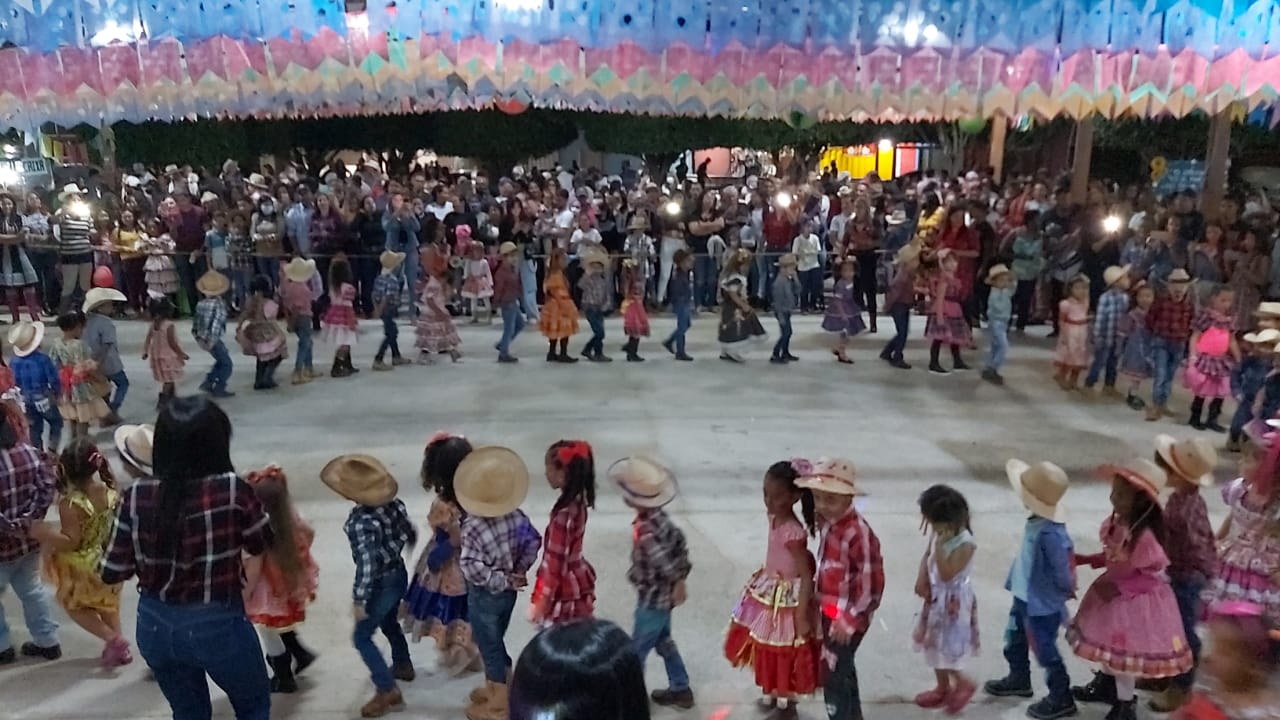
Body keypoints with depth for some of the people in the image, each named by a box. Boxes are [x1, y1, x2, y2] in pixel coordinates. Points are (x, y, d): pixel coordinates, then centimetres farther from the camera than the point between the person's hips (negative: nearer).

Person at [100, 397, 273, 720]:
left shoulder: (137, 494, -12)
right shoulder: (232, 490, -21)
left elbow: (112, 572, -3)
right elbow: (263, 544, -3)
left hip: (154, 625, 4)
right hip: (217, 625, -4)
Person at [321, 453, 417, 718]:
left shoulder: (361, 522, -31)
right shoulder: (392, 503, -9)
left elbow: (366, 563, -30)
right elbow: (411, 535, 6)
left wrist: (359, 600, -23)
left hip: (382, 584, -8)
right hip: (399, 575, 8)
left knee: (362, 637, 6)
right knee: (389, 623, 30)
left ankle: (388, 692, 8)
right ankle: (403, 666, 49)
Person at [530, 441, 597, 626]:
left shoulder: (564, 515, -29)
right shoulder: (577, 502, -2)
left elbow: (555, 564, -23)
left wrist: (541, 601, -16)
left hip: (565, 592, -9)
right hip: (577, 582, 9)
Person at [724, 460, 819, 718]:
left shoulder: (794, 533, -30)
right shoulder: (774, 518, -6)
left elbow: (807, 576, -26)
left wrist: (802, 616, -24)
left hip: (787, 600, -8)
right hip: (767, 594, 8)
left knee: (785, 653, 12)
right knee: (766, 648, 24)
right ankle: (771, 692, 46)